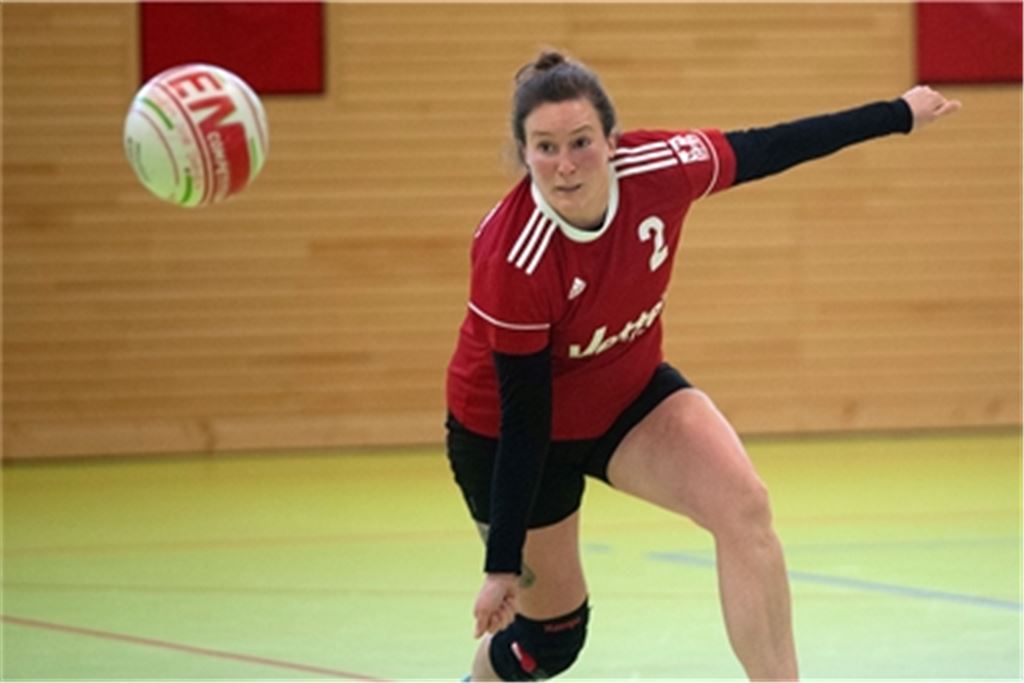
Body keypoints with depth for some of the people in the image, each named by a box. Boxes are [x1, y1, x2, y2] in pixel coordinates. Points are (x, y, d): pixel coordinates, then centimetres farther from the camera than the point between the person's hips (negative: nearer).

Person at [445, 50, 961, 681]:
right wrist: (503, 565, -25)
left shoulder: (658, 168, -25)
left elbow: (768, 148, -6)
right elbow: (523, 417, -28)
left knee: (743, 506, -23)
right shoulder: (511, 259, -35)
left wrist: (900, 114, 5)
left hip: (629, 391, 4)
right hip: (509, 431, -4)